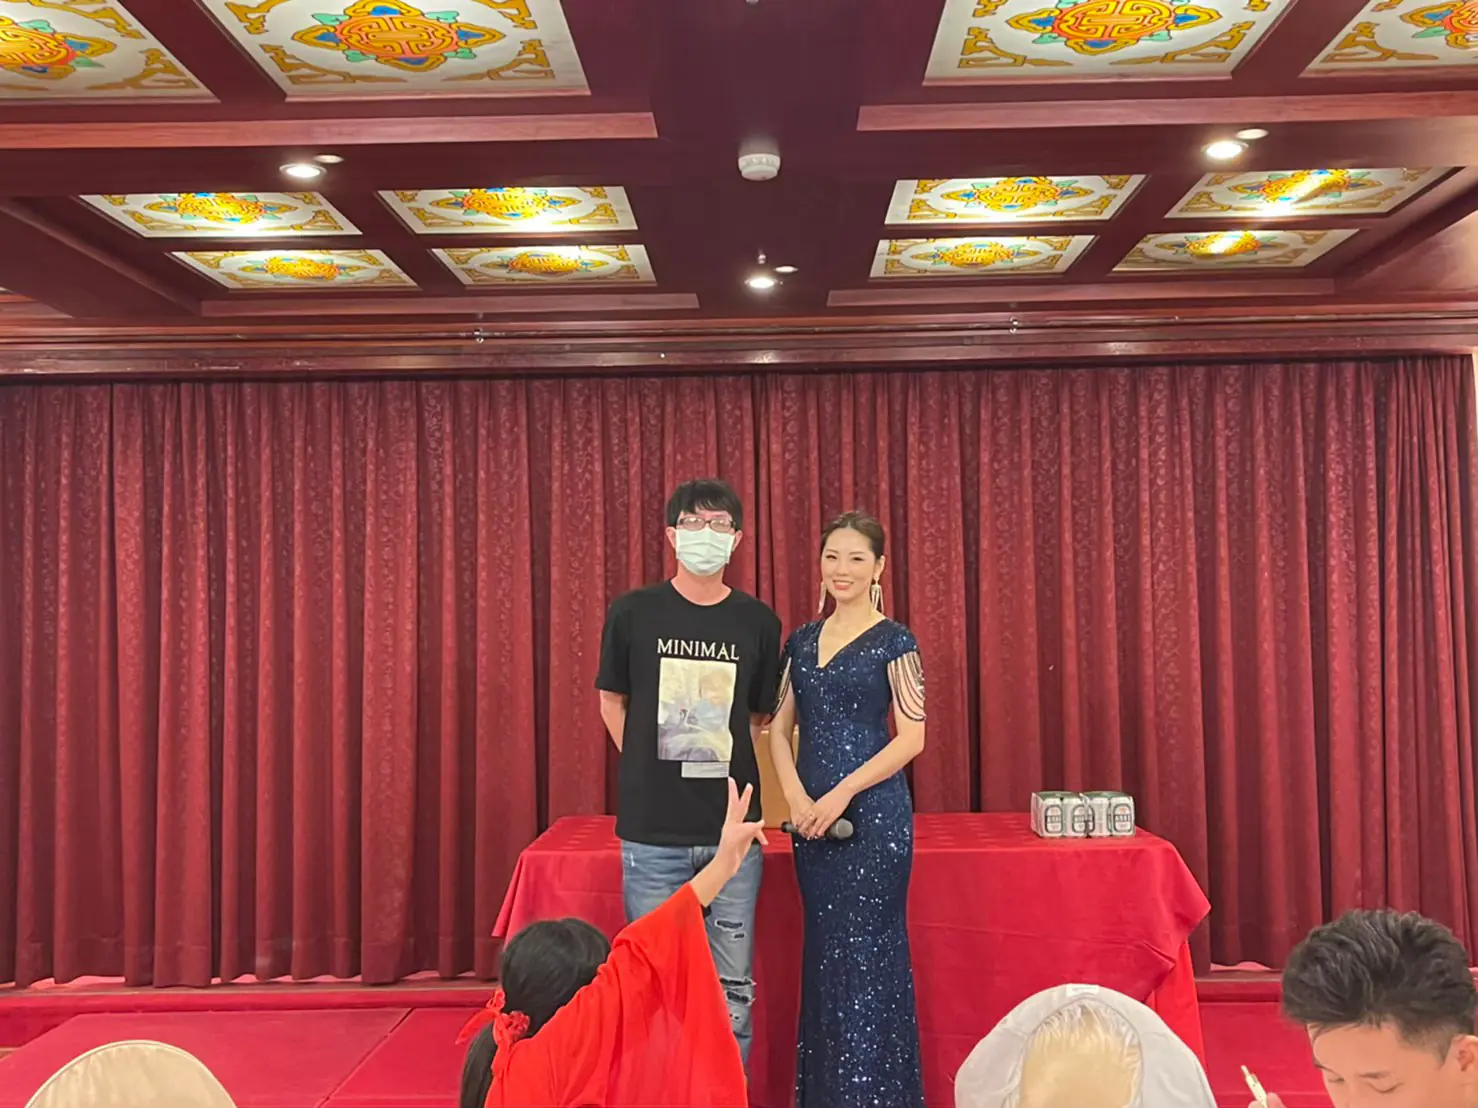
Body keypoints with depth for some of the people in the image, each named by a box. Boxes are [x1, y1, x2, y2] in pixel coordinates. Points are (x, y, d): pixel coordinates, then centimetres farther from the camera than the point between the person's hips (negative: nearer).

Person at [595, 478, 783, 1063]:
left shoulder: (758, 622, 3)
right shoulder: (633, 613, -1)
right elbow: (612, 702, 10)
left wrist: (726, 765, 5)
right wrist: (649, 771, 5)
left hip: (732, 828, 1)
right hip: (653, 830, -1)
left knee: (732, 985, 9)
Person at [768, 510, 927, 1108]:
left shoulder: (893, 641, -5)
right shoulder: (801, 641, 10)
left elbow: (911, 738, -10)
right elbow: (780, 727, 9)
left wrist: (842, 793, -15)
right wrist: (796, 797, -6)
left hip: (872, 811, -5)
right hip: (811, 816, 5)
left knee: (864, 951, 0)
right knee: (823, 952, 12)